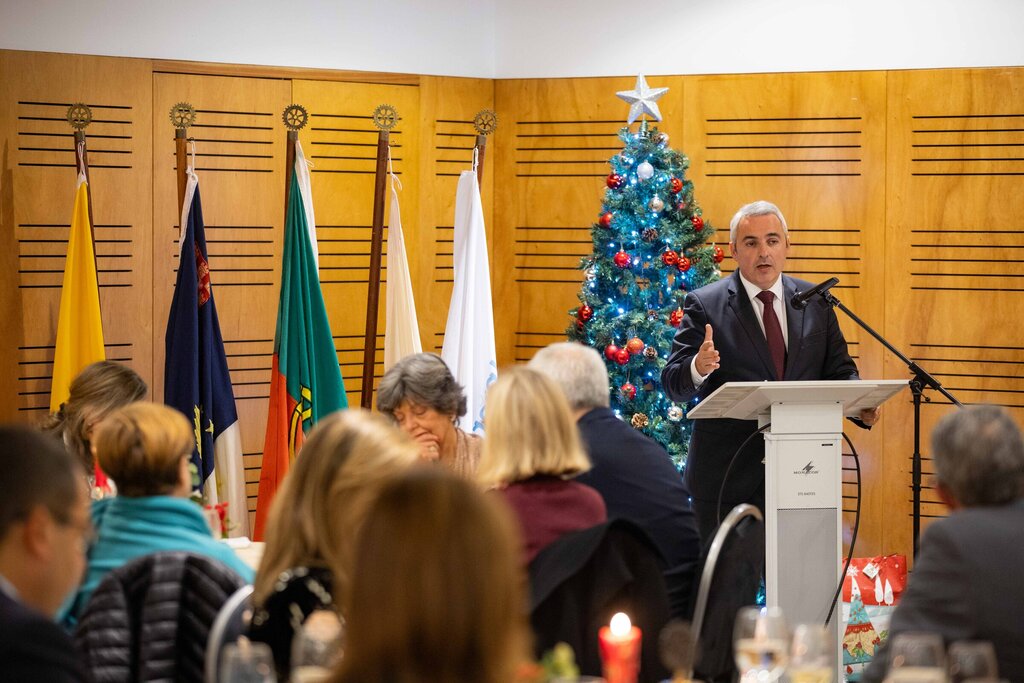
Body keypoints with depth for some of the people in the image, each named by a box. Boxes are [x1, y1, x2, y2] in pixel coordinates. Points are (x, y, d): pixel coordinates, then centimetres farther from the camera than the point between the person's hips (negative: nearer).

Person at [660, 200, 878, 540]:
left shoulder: (815, 301, 10)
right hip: (726, 477, -3)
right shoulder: (704, 305, 0)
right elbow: (673, 385, -6)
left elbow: (839, 370, 12)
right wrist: (698, 368, -30)